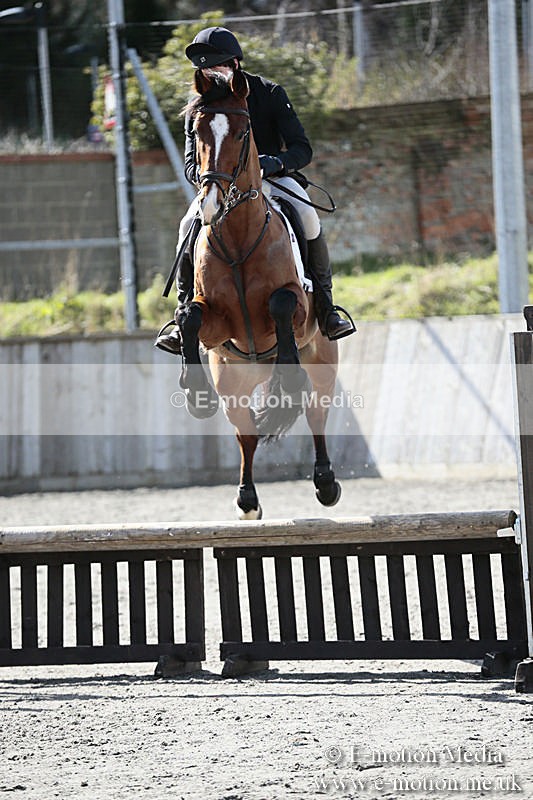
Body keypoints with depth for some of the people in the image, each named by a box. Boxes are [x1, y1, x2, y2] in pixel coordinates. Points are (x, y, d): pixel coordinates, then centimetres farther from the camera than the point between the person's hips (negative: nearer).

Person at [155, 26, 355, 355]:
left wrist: (275, 162, -35)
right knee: (190, 225, -28)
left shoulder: (270, 93, -8)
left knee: (308, 217, -31)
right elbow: (192, 164, -6)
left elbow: (303, 150, -13)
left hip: (273, 177, -1)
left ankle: (325, 307, -19)